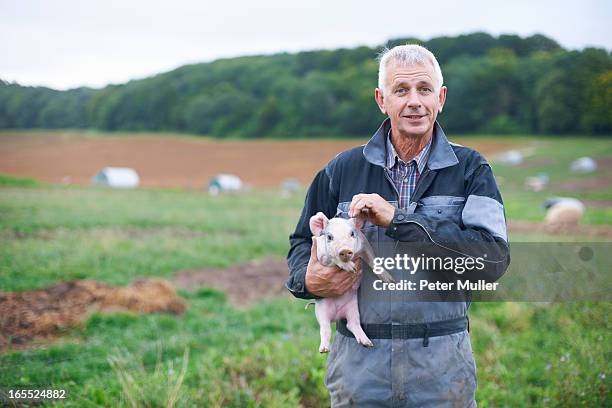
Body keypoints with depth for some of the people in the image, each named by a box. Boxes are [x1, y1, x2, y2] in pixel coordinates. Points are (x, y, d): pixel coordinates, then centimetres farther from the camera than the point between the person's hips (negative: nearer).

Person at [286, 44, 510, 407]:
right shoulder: (343, 170, 5)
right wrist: (308, 280, -9)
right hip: (359, 362, 1)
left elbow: (494, 258, -14)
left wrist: (397, 220, -19)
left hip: (441, 363, -1)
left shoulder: (471, 170, 0)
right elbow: (303, 244, 16)